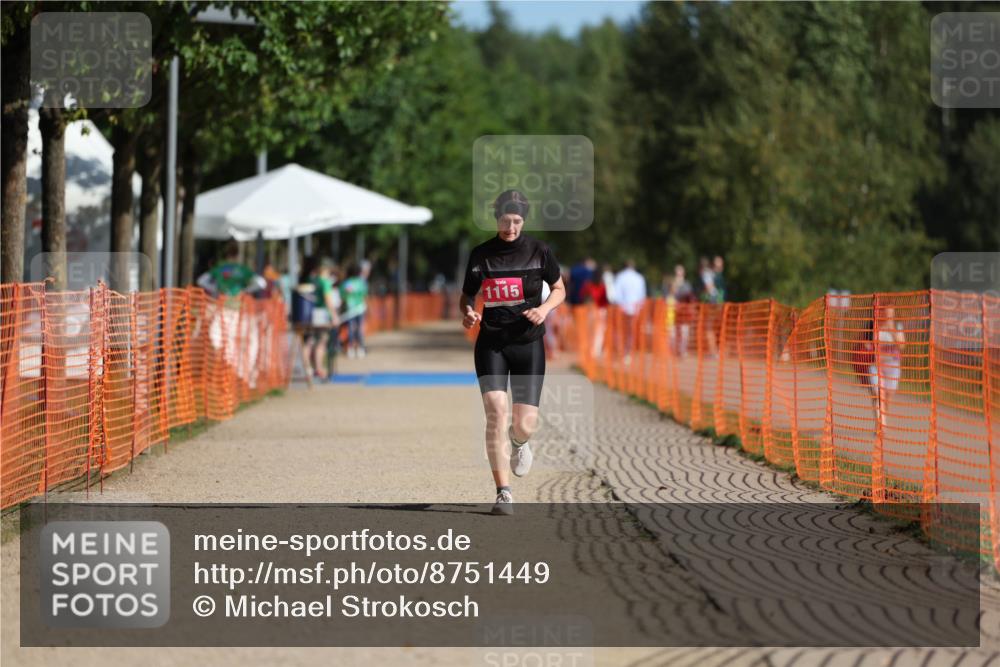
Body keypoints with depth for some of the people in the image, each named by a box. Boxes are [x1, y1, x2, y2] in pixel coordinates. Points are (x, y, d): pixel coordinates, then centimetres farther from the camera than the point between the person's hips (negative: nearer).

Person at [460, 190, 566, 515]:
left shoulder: (538, 251, 0)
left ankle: (518, 442, 39)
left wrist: (544, 309, -9)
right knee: (496, 411, -18)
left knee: (525, 424, -3)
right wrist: (467, 312, -9)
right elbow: (467, 294, 14)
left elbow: (559, 289, 12)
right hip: (491, 343, 0)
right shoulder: (480, 254, 3)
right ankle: (503, 493, -14)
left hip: (528, 344, 0)